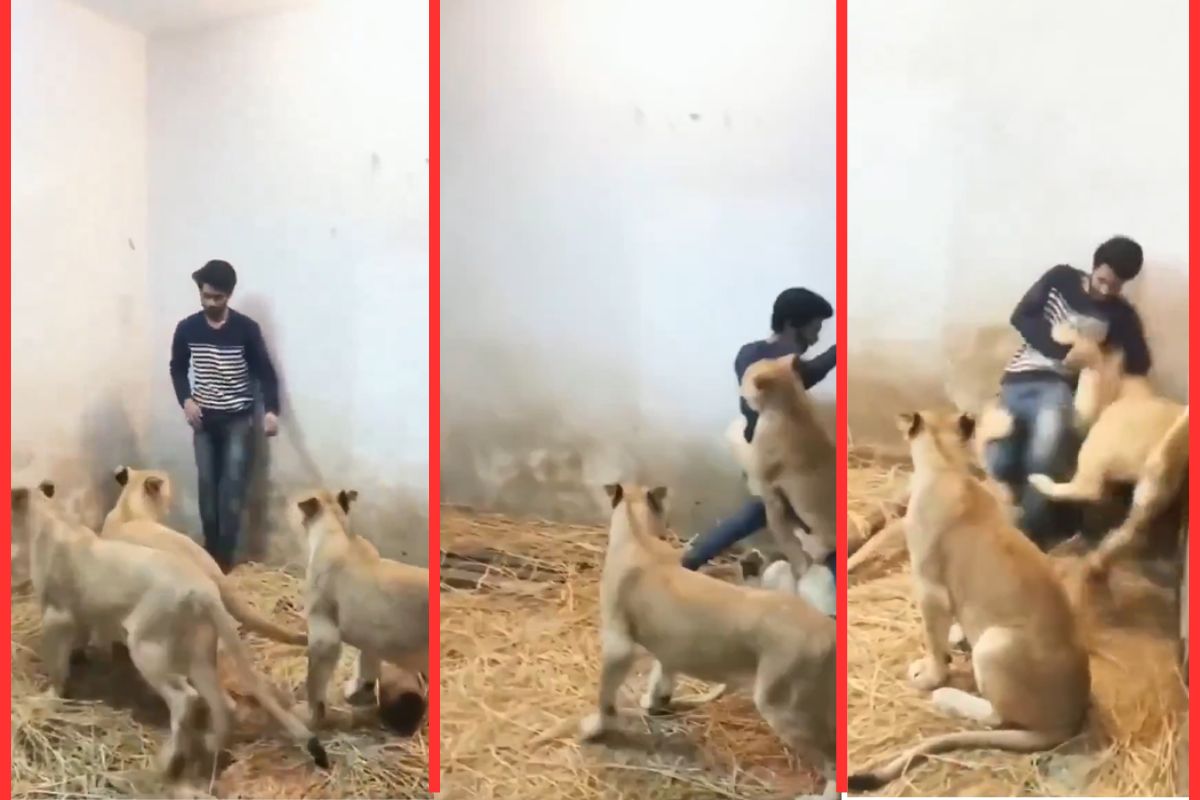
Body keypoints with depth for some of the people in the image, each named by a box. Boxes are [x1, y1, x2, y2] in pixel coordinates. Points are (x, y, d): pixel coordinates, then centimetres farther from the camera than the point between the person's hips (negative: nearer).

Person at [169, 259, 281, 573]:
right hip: (204, 420, 3)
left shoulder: (246, 329, -9)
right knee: (207, 485, 6)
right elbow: (177, 368, 11)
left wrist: (271, 410, -21)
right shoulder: (187, 329, -2)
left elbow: (265, 372, -6)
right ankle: (210, 551, 18)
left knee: (233, 487, -6)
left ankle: (224, 556, 0)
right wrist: (186, 400, -7)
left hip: (238, 420, -2)